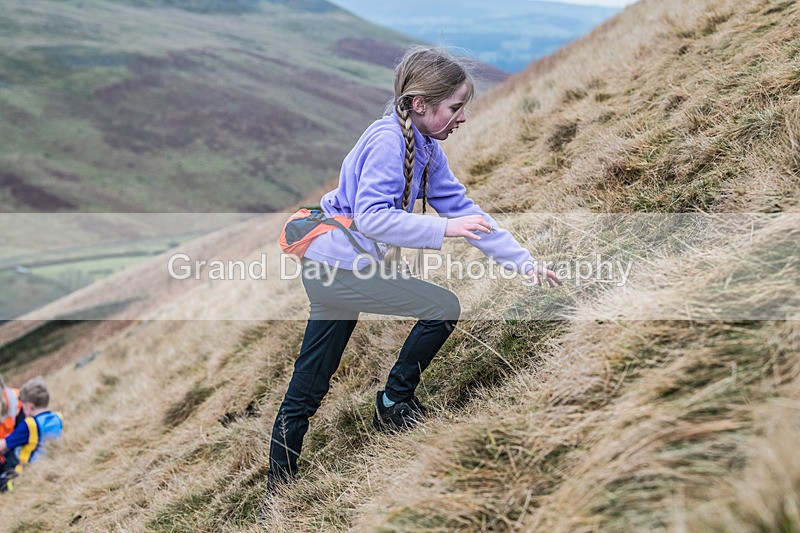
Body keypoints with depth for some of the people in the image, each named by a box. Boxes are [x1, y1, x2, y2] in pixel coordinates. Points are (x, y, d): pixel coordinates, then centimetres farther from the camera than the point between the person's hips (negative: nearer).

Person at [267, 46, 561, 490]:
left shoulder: (426, 149, 10)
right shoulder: (388, 139, -19)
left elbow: (462, 209, 9)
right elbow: (370, 217, -28)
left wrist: (523, 261, 4)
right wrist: (443, 228, -32)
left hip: (327, 270, 9)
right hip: (339, 267, -9)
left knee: (306, 391, 13)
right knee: (445, 308, -4)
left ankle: (277, 490, 24)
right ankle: (394, 404, 13)